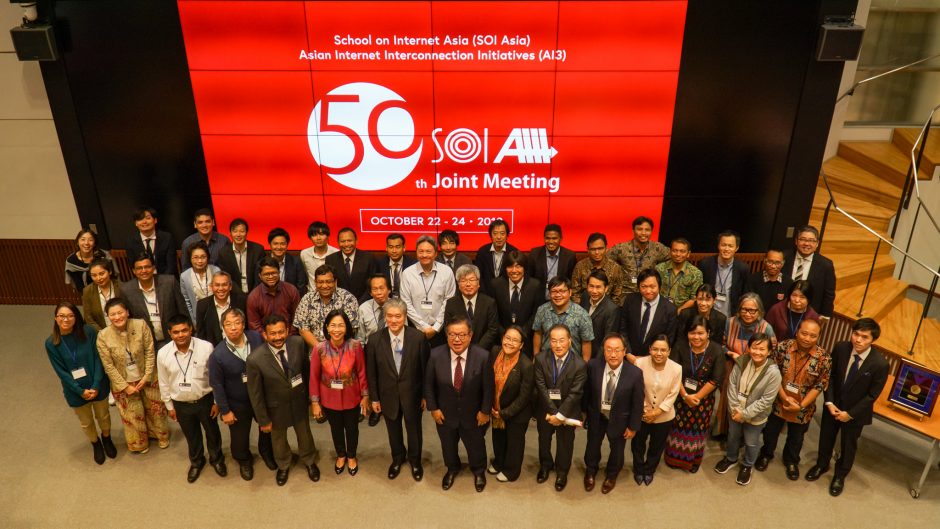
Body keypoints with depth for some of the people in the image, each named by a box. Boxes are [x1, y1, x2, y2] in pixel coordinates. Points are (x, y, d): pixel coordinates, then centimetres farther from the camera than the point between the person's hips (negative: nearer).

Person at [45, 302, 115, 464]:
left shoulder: (89, 332, -18)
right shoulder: (51, 343, -15)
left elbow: (98, 360, -14)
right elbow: (61, 372, -12)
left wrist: (96, 386, -19)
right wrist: (81, 391, -16)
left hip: (97, 386, 0)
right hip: (75, 391, 1)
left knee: (103, 416, 22)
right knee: (86, 422, 22)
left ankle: (107, 439, 52)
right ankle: (96, 444, 50)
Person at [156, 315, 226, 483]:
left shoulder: (206, 347, -23)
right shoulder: (163, 353, -16)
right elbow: (164, 383, -1)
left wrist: (217, 401, -5)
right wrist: (169, 406, 6)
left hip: (205, 400, -1)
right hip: (181, 404, 2)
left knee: (212, 432, 21)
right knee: (191, 436, 24)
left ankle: (217, 459, 48)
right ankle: (196, 461, 51)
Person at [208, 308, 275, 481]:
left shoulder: (257, 338, -19)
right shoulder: (218, 354, -23)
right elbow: (217, 385, -13)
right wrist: (225, 410, -9)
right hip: (237, 404, -2)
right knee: (240, 436, 20)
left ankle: (266, 452, 55)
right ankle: (244, 460, 51)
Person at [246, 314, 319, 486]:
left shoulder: (298, 343, -24)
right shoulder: (255, 359, -32)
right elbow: (255, 393, -18)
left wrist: (310, 394, 6)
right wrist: (263, 420, -10)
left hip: (299, 401, 2)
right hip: (276, 407, -2)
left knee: (304, 433, 27)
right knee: (278, 439, 27)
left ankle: (309, 461, 58)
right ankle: (283, 465, 59)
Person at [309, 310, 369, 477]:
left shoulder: (355, 346, -22)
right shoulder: (319, 348, -21)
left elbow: (362, 372, -10)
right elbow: (314, 377, -10)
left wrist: (365, 396, -3)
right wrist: (314, 402, -4)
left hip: (352, 398, 0)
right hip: (329, 400, 1)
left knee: (352, 428, 23)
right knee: (336, 429, 25)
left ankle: (351, 456, 51)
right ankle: (341, 455, 54)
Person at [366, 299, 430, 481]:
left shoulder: (418, 337, -19)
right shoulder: (375, 339, -15)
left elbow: (425, 368, -9)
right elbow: (371, 372, -5)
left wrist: (426, 395, -4)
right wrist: (374, 398, -1)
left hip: (412, 394, -1)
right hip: (388, 395, 1)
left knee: (414, 428, 20)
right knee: (393, 430, 23)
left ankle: (415, 460, 47)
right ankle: (397, 458, 51)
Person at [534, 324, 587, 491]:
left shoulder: (580, 365, -23)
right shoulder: (541, 360, -18)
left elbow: (575, 394, -22)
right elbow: (541, 388, -17)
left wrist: (560, 415, -23)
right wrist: (553, 412, -21)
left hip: (567, 411, -2)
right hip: (545, 410, 2)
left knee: (565, 443, 19)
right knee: (544, 439, 25)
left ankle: (562, 471, 46)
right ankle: (545, 465, 53)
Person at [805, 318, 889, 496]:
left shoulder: (880, 363, -27)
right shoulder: (840, 348, -19)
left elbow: (872, 395, -17)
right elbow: (830, 376, -6)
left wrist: (850, 414, -15)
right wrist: (829, 402, -13)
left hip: (856, 412, -2)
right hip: (833, 405, 2)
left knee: (848, 445, 20)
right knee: (826, 438, 23)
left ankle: (840, 475, 45)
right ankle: (821, 465, 51)